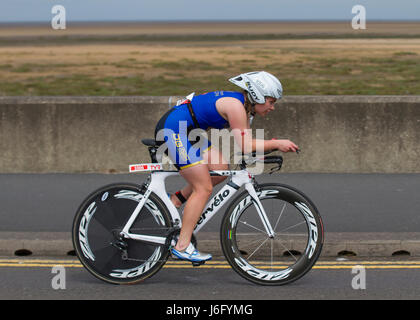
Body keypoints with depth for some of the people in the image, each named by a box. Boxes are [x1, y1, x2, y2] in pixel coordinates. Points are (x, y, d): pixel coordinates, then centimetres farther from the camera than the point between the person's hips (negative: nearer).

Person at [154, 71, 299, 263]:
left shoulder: (243, 106, 10)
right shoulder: (235, 105, -19)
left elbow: (248, 142, 9)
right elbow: (245, 146, -21)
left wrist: (272, 145, -5)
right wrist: (276, 144, -15)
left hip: (185, 131, 10)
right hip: (173, 129, -10)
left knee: (221, 171, 8)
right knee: (204, 188, -9)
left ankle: (175, 200, 16)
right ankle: (182, 246, -9)